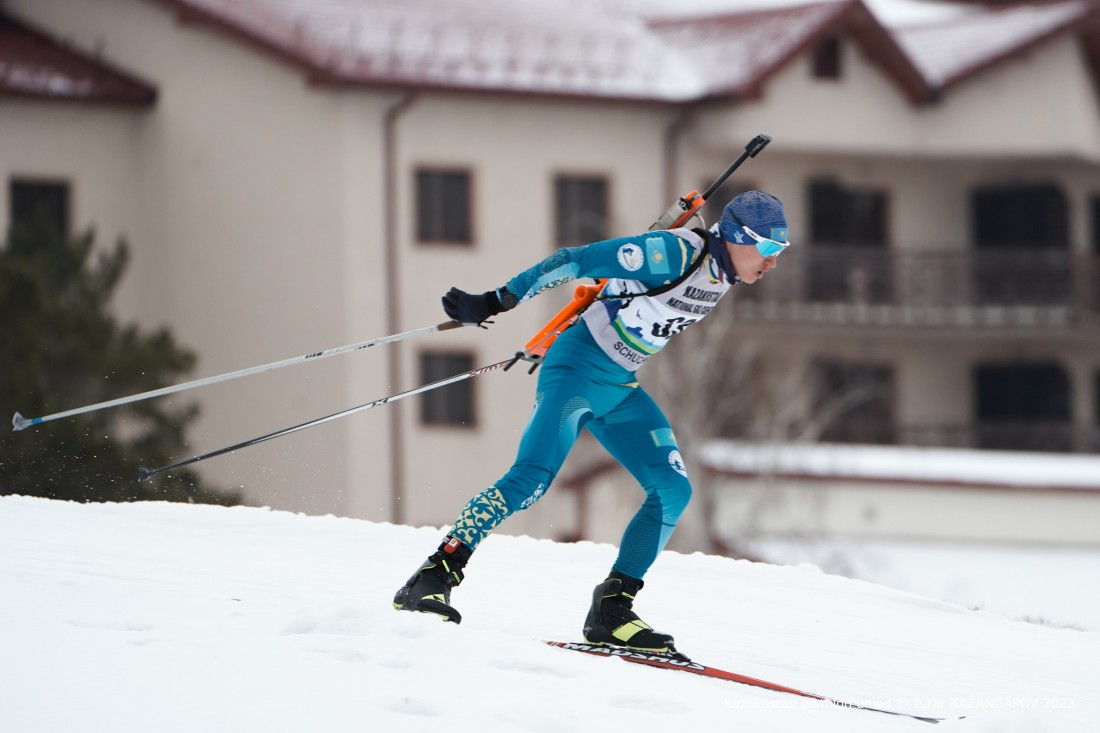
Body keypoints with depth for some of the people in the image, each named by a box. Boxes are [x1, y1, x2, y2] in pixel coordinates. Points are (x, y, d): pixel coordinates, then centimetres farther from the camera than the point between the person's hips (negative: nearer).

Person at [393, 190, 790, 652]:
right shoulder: (673, 253, -22)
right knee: (531, 479, -23)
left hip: (622, 390, 8)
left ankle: (611, 611, -1)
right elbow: (575, 261, -21)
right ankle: (431, 579, -19)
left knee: (674, 491, -5)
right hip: (577, 371, -8)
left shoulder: (727, 272, 4)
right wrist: (495, 303, -21)